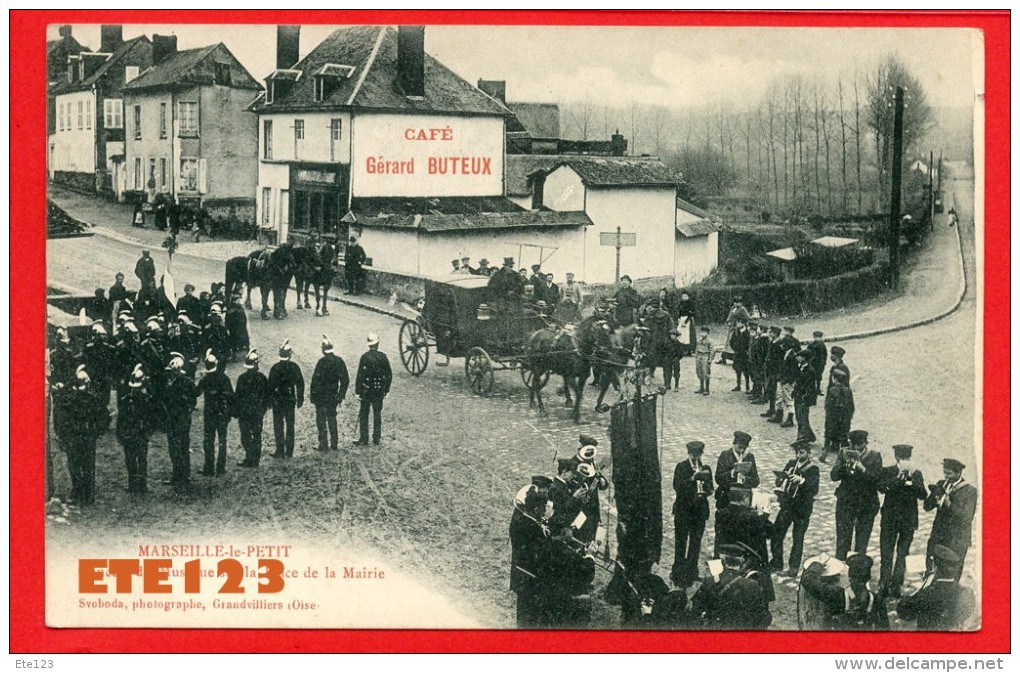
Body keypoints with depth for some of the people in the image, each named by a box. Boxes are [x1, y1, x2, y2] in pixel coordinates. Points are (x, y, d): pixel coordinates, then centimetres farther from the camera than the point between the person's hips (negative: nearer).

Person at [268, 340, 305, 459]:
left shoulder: (275, 368, -13)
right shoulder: (295, 367, -3)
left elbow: (271, 385, -11)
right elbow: (300, 384, 3)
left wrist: (269, 400, -2)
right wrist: (300, 399, 12)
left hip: (277, 401, -3)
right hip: (290, 400, 3)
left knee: (278, 426, 4)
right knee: (290, 426, 11)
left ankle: (280, 451, 1)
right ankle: (289, 451, 12)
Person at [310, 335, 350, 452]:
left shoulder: (322, 362, -17)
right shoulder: (339, 361, 0)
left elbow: (316, 379, -15)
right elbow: (345, 380, 4)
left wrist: (312, 394, -5)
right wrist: (341, 396, 11)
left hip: (321, 396, -5)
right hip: (333, 397, 5)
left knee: (321, 421, 3)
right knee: (332, 419, 15)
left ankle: (323, 445, 2)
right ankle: (333, 445, 18)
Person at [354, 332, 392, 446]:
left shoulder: (365, 357, -12)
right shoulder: (383, 356, -3)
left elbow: (360, 375, -13)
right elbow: (389, 374, 3)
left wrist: (357, 391, -7)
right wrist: (386, 389, 13)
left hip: (366, 390, -3)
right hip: (379, 390, 3)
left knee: (363, 415, 5)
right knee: (377, 414, 11)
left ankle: (363, 439, 3)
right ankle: (376, 439, 13)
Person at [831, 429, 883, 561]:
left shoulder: (875, 456, -2)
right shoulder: (844, 454, 3)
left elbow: (877, 478, -14)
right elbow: (834, 476, -5)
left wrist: (861, 467, -26)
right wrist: (846, 464, -21)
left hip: (867, 504, -1)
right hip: (845, 503, 1)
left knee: (862, 542, 5)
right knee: (842, 541, 1)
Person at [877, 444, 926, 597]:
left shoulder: (917, 474, 3)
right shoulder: (888, 471, -1)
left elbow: (922, 495, -7)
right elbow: (881, 487, -18)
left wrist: (913, 478, -20)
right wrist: (898, 477, -26)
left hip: (908, 520, 1)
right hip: (889, 518, -1)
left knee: (902, 555, 6)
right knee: (886, 554, -1)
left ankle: (896, 587, 14)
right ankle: (883, 586, 7)